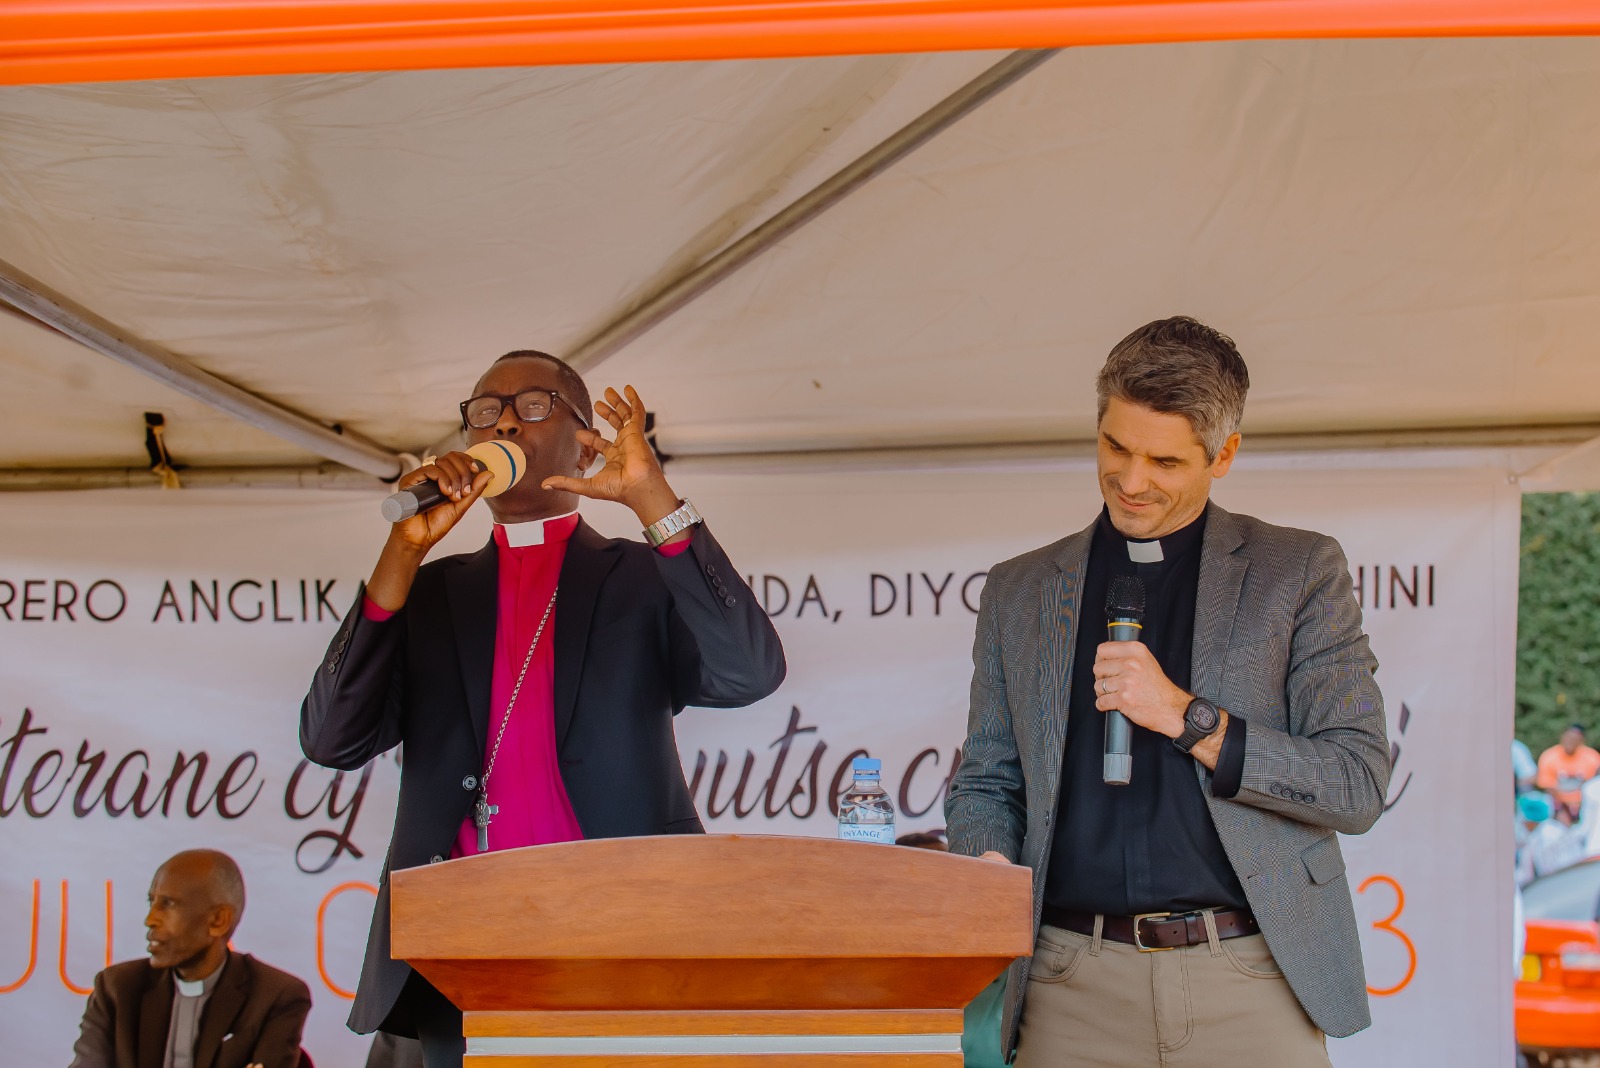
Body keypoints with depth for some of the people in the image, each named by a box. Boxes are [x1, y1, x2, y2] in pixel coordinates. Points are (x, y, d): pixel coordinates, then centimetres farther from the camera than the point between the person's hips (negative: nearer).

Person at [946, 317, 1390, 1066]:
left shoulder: (1299, 573, 6)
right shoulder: (1019, 593, 15)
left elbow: (1359, 786, 0)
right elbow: (985, 782, 19)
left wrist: (1188, 719, -11)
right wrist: (989, 859, -4)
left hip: (1249, 981, -2)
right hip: (1077, 988, 2)